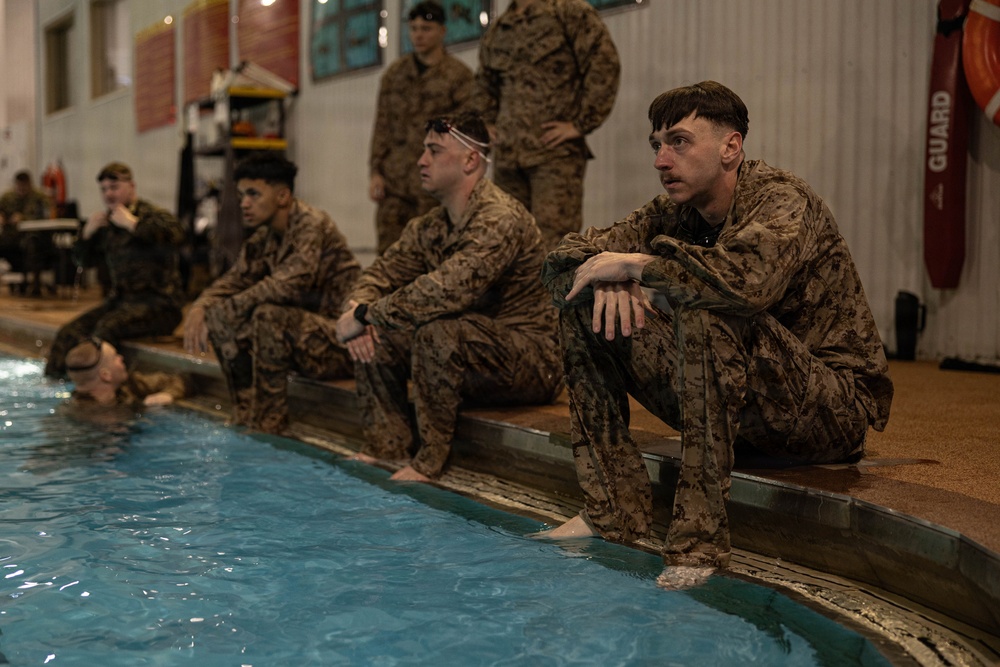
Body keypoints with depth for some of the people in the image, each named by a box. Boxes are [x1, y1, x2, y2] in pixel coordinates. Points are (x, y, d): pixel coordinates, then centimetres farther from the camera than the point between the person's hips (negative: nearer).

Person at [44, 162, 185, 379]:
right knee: (69, 333, -12)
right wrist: (87, 232, 7)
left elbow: (176, 235, -29)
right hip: (120, 300, 7)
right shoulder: (107, 225, 17)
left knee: (108, 327, -33)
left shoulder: (152, 215, -5)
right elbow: (83, 260, 28)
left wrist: (132, 223, -22)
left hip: (158, 302, -7)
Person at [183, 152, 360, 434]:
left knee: (269, 316, -31)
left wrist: (226, 309, -24)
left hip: (340, 341, -9)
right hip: (303, 338, 9)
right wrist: (200, 308, -11)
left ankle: (267, 428, -21)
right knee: (219, 318, -2)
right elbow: (233, 281, 11)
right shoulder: (264, 237, 9)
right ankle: (246, 421, -2)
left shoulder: (313, 225, -18)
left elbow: (286, 285, -30)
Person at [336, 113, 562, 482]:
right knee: (375, 334, -2)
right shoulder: (429, 226, 7)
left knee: (436, 331, -33)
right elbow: (379, 275, 12)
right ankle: (384, 447, -2)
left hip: (531, 363, -9)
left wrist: (365, 315, -24)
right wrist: (357, 311, -13)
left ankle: (430, 461, -20)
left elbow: (447, 291, -33)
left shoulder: (500, 218, -22)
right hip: (472, 364, 9)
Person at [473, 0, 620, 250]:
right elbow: (484, 90, 32)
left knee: (552, 245, -12)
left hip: (556, 153, -6)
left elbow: (604, 64, -8)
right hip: (507, 156, 6)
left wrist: (580, 124, -10)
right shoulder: (494, 33, 19)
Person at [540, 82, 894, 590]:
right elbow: (562, 262, 4)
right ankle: (615, 511, -4)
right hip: (731, 406, 7)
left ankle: (699, 537, -30)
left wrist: (634, 264, -26)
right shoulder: (675, 212, 3)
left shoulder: (782, 200, -17)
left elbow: (749, 279, -40)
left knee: (705, 315, -35)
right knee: (583, 309, -2)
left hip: (833, 409, -7)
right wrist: (610, 279, -20)